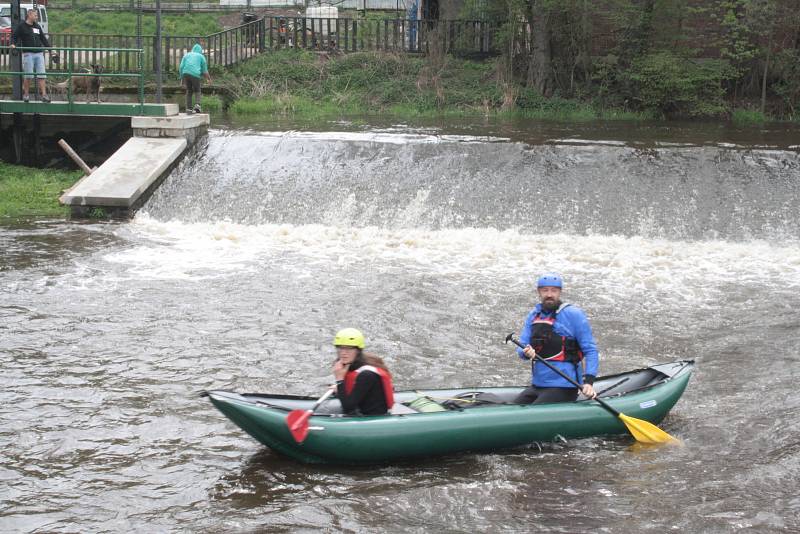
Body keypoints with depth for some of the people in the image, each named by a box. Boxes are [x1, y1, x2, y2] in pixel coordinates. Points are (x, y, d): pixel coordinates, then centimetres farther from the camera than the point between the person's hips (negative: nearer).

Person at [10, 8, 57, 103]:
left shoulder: (37, 26, 18)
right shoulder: (21, 26, 2)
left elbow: (43, 39, 22)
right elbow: (14, 36, 1)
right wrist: (13, 44, -19)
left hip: (39, 53, 5)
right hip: (28, 53, -5)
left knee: (41, 75, -2)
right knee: (28, 75, -5)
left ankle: (44, 94, -3)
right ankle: (26, 94, 7)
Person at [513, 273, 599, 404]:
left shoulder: (573, 314, -7)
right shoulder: (534, 315, 10)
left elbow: (590, 350, -9)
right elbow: (521, 348, 9)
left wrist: (588, 381, -22)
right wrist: (526, 353, -17)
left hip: (563, 388, -7)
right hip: (537, 384, 7)